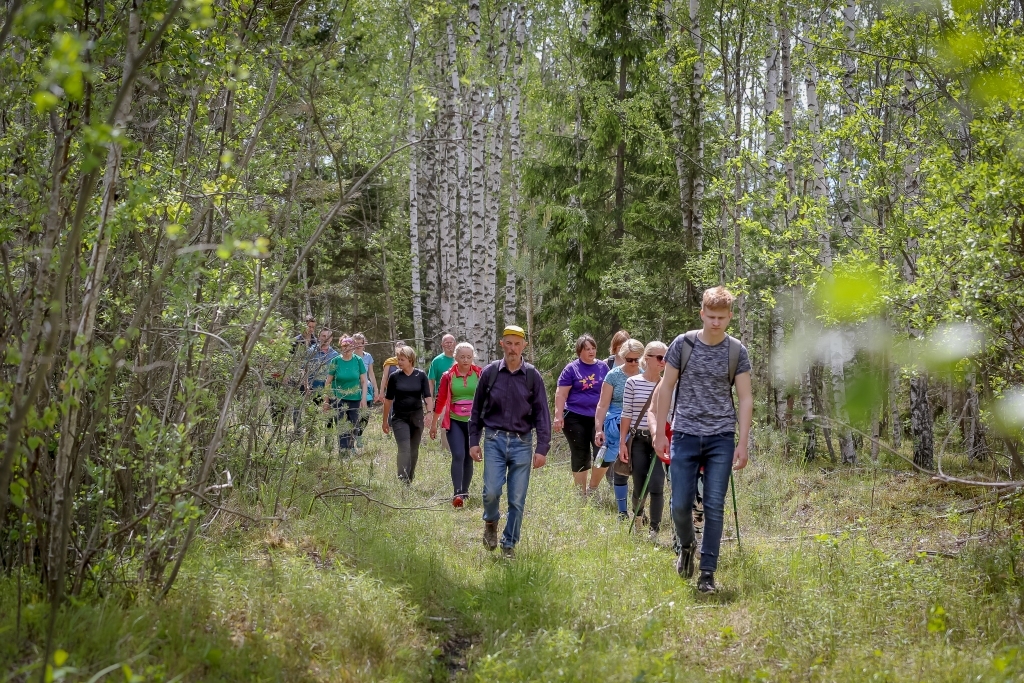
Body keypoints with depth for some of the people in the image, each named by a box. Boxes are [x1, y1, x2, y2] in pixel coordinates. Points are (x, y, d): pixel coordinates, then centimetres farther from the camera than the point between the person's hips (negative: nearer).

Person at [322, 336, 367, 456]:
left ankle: (350, 450, 22)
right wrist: (326, 400, 0)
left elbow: (364, 381, 4)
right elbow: (328, 382, 2)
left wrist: (364, 398, -3)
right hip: (339, 399, -2)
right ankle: (343, 453, -3)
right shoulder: (336, 361, -4)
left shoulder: (358, 360, -1)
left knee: (354, 428, 6)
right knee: (342, 429, -5)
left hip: (355, 399, 2)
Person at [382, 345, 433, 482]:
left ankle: (410, 479, 24)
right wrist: (385, 421, 7)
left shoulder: (421, 375, -2)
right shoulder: (395, 376, -1)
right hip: (400, 418, -1)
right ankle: (402, 481, -18)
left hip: (417, 417, 1)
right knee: (404, 449, -14)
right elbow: (388, 399, 5)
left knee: (414, 450, 10)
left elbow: (428, 397, -4)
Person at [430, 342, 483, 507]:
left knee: (469, 458, 9)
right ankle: (457, 493, -18)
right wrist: (434, 423, 10)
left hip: (474, 422, 1)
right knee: (458, 455, -15)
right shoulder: (448, 376, 0)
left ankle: (465, 492, 23)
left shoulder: (480, 374, -1)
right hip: (454, 421, -1)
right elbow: (440, 400, 6)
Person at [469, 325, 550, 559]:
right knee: (491, 491, -12)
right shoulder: (489, 373, 2)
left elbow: (542, 414, 3)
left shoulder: (533, 376, 2)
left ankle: (509, 544, 16)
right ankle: (490, 522, 20)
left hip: (522, 443, 0)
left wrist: (542, 448, -3)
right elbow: (477, 409, 9)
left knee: (517, 499, 1)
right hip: (494, 440, 0)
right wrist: (474, 441, 6)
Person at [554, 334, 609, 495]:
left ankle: (593, 489, 13)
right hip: (576, 419, -2)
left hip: (599, 418, 2)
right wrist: (558, 416, -11)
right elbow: (561, 393, -3)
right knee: (580, 457, 5)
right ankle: (581, 493, 16)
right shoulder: (572, 369, -1)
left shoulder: (603, 367, 8)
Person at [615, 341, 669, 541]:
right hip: (638, 440, 0)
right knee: (640, 487, 5)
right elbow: (626, 414, 1)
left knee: (656, 486, -11)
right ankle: (637, 516, 35)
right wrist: (622, 442, 0)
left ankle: (654, 530, -1)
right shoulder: (633, 382, -1)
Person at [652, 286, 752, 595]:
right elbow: (666, 388, 6)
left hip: (721, 439, 0)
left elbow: (745, 399, 3)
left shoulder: (737, 352, 2)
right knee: (680, 505, 0)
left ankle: (707, 572, 6)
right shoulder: (683, 344, 1)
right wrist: (660, 433, 2)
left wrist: (742, 443, -3)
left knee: (714, 508, -2)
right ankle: (686, 546, 31)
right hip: (685, 435, 0)